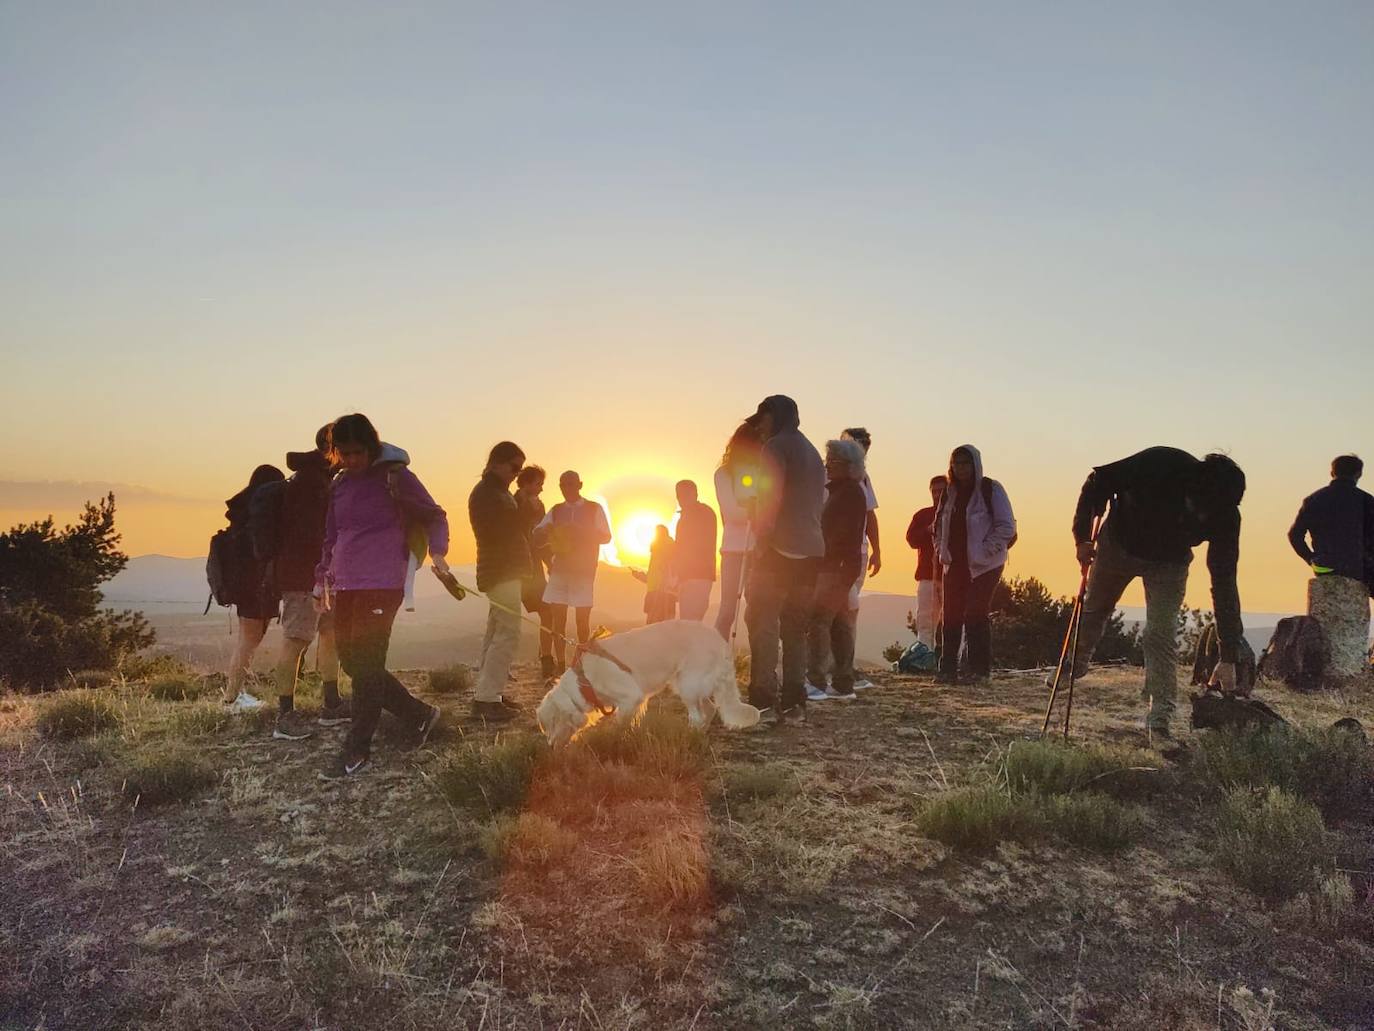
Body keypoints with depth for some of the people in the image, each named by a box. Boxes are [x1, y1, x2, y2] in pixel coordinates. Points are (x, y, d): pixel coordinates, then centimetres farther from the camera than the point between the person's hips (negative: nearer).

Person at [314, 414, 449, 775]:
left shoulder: (395, 477, -5)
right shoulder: (340, 484, 13)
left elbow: (434, 517, -1)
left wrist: (437, 551, -18)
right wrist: (322, 580, 21)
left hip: (381, 585, -7)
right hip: (344, 587, 7)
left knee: (367, 666, -6)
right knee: (351, 662, 7)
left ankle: (358, 748, 6)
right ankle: (420, 714, 21)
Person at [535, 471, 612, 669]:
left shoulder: (594, 509, 4)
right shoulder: (556, 510, 12)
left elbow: (606, 537, -5)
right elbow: (537, 538, 8)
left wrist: (580, 532, -20)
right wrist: (547, 533, -16)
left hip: (584, 571, -3)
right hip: (559, 570, 3)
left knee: (582, 620, -2)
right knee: (558, 619, -2)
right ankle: (561, 666, 3)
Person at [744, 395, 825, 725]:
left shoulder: (776, 446, -4)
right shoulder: (813, 453, 23)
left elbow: (772, 498, -16)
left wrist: (761, 545, -16)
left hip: (779, 549, -8)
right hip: (811, 551, 8)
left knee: (762, 624, -7)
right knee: (795, 627, 10)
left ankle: (763, 701, -12)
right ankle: (794, 703, 7)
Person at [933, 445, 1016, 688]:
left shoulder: (990, 489, -6)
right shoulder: (950, 493, 10)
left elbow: (1007, 527, -8)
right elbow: (939, 525, 21)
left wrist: (985, 550, -15)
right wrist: (941, 549, 7)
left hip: (984, 565, -5)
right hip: (955, 564, 5)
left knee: (975, 614, -8)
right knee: (951, 615, 3)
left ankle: (980, 670, 2)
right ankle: (948, 668, 9)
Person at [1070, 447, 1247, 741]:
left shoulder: (1225, 515, -31)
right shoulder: (1157, 464, -38)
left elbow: (1224, 584, -26)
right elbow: (1097, 482, -19)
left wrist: (1229, 658, -27)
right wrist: (1082, 536, -19)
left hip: (1169, 562, 0)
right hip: (1119, 544, 1)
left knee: (1162, 635, -14)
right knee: (1094, 608, 18)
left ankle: (1159, 723, -9)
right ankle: (1074, 668, 45)